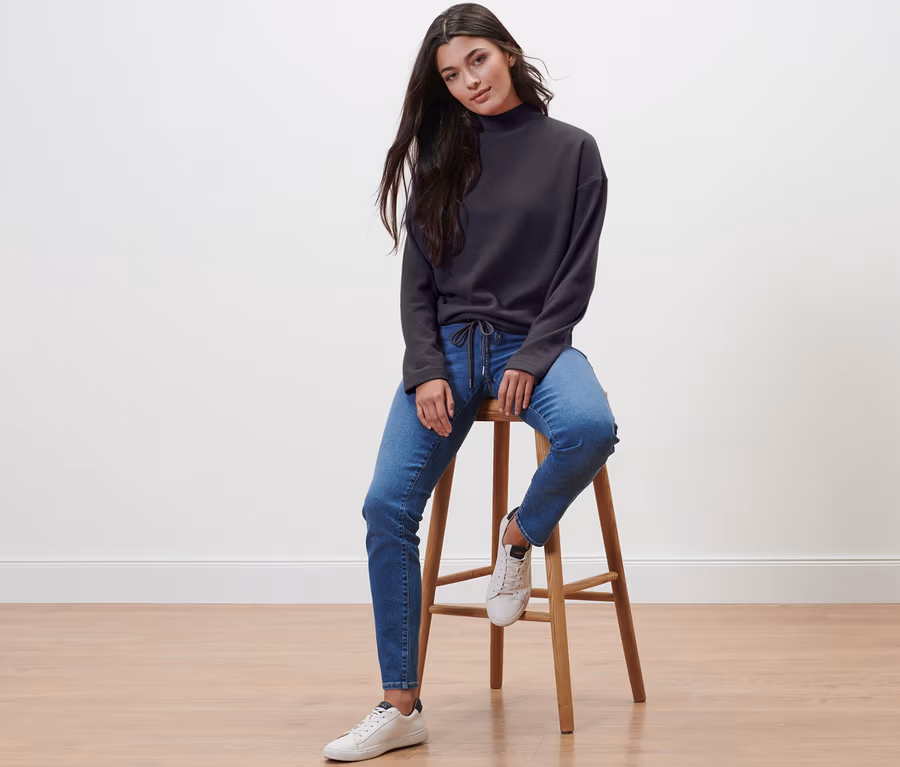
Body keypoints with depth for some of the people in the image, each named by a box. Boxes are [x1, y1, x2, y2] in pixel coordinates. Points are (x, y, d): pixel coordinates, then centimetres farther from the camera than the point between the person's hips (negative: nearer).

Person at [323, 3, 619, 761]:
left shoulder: (571, 151, 4)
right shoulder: (440, 158, 11)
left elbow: (576, 276, 0)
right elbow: (418, 279, 8)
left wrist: (530, 360, -13)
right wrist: (427, 371, -7)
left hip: (533, 341, -2)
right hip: (448, 344, 2)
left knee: (590, 428, -36)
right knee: (387, 506, -15)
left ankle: (519, 536, -4)